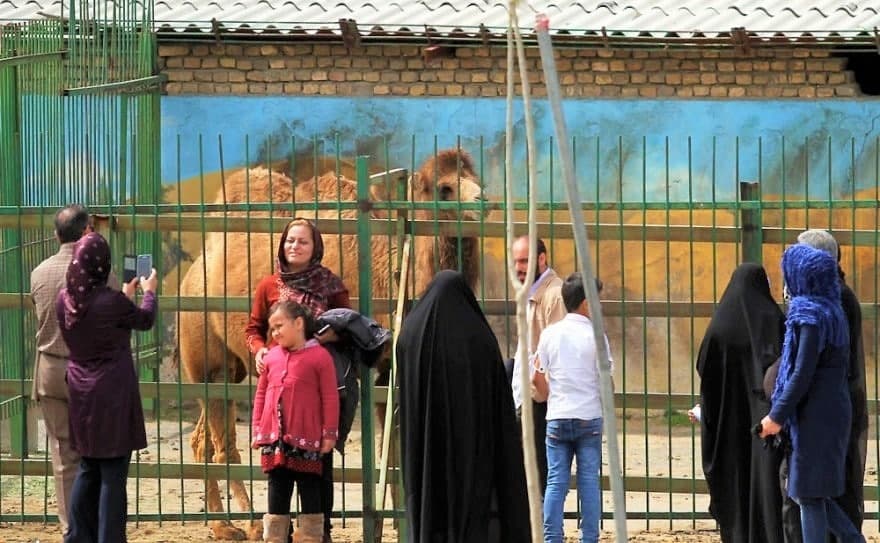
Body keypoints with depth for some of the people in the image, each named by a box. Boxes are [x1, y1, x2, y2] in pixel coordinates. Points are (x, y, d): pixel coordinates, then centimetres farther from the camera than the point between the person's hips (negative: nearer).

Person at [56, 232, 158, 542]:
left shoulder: (65, 300, -2)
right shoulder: (111, 302, -19)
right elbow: (145, 320, 1)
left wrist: (126, 294, 29)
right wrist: (149, 292, 21)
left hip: (80, 394, 6)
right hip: (113, 394, -6)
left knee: (88, 469, 18)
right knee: (113, 474, 0)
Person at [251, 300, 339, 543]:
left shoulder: (319, 356, -6)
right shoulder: (271, 357, 8)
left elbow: (330, 398, -5)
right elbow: (261, 395, 15)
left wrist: (329, 434, -6)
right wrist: (257, 431, 12)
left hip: (306, 441, -4)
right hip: (274, 439, 4)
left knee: (310, 495, 4)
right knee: (277, 496, 9)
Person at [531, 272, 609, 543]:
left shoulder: (550, 334, 1)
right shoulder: (594, 335, -7)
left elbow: (538, 378, 3)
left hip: (557, 419, 2)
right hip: (589, 418, -2)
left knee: (556, 482, 5)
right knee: (589, 482, 3)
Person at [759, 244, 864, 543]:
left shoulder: (812, 316, -16)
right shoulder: (832, 311, 11)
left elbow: (803, 373, -20)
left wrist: (778, 415, -15)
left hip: (815, 415, -9)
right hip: (835, 409, 9)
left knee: (809, 495, -3)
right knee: (813, 492, 14)